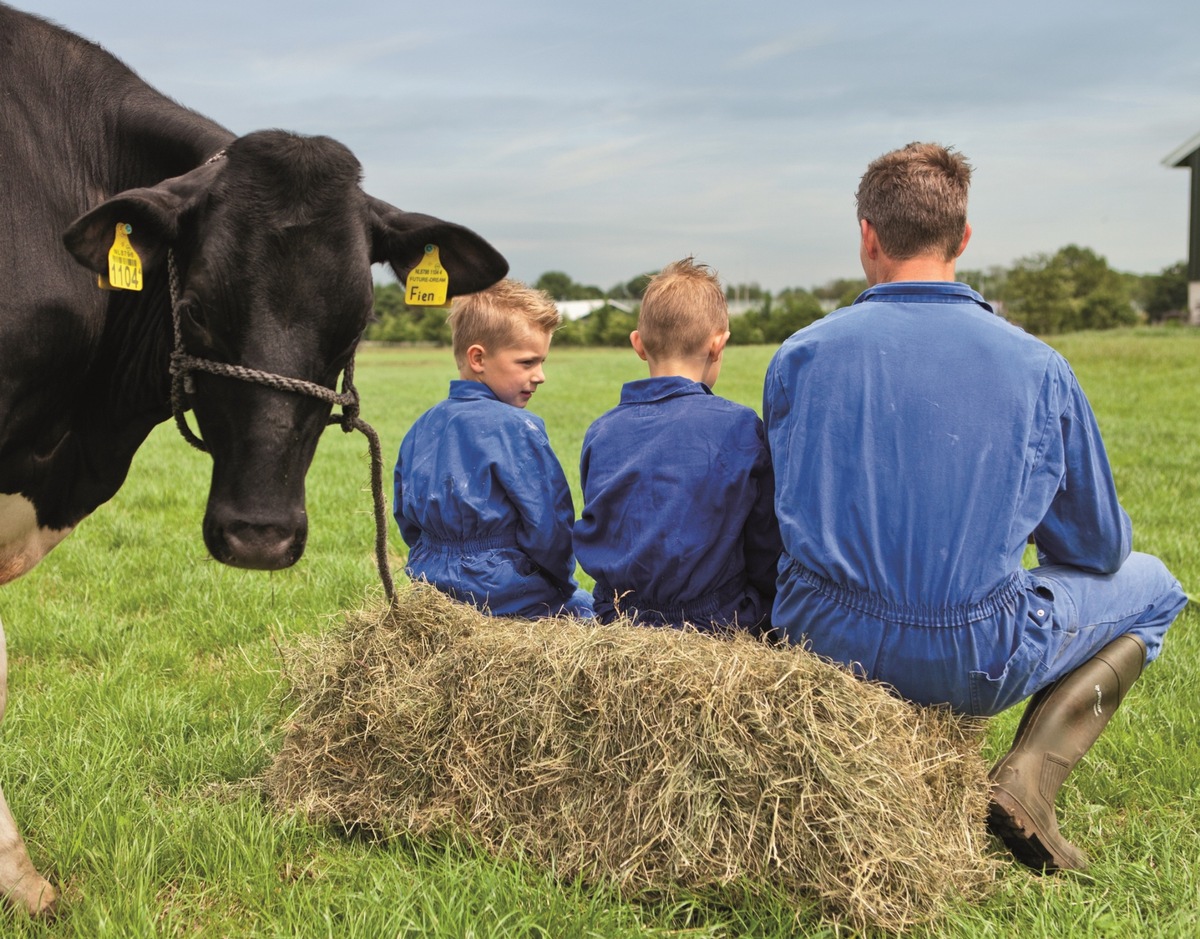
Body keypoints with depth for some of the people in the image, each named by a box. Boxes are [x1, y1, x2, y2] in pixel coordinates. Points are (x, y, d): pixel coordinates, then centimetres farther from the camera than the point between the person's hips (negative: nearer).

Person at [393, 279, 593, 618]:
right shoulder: (516, 428, -15)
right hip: (508, 597, -8)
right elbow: (548, 525, -15)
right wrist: (562, 580, 2)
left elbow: (408, 522, 15)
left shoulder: (421, 429, 8)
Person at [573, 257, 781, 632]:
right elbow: (767, 547, -3)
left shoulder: (599, 431, 2)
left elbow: (597, 536, 11)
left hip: (615, 617, 5)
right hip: (712, 625, -5)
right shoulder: (739, 426, -9)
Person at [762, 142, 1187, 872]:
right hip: (974, 667, -3)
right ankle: (1028, 780, 4)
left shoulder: (801, 355, 0)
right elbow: (1099, 546, 8)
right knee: (1150, 585, 22)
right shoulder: (1037, 368, -3)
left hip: (826, 645, 4)